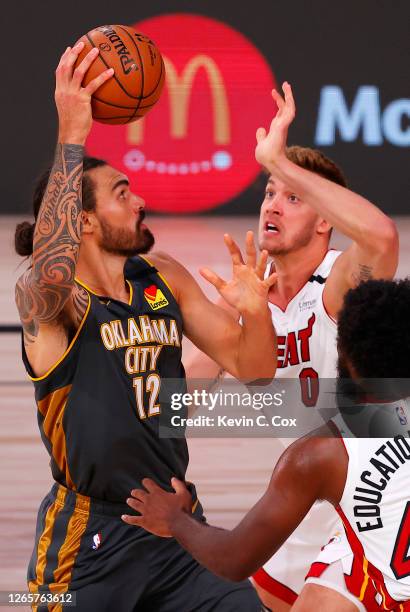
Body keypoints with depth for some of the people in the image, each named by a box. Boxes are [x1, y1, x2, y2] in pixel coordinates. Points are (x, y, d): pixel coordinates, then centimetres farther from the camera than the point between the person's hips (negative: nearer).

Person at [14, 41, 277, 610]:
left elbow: (251, 369, 10)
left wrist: (255, 311, -13)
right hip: (89, 539, -6)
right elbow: (50, 272, -39)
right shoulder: (44, 298, -13)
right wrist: (71, 136, -35)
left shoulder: (166, 280, 8)